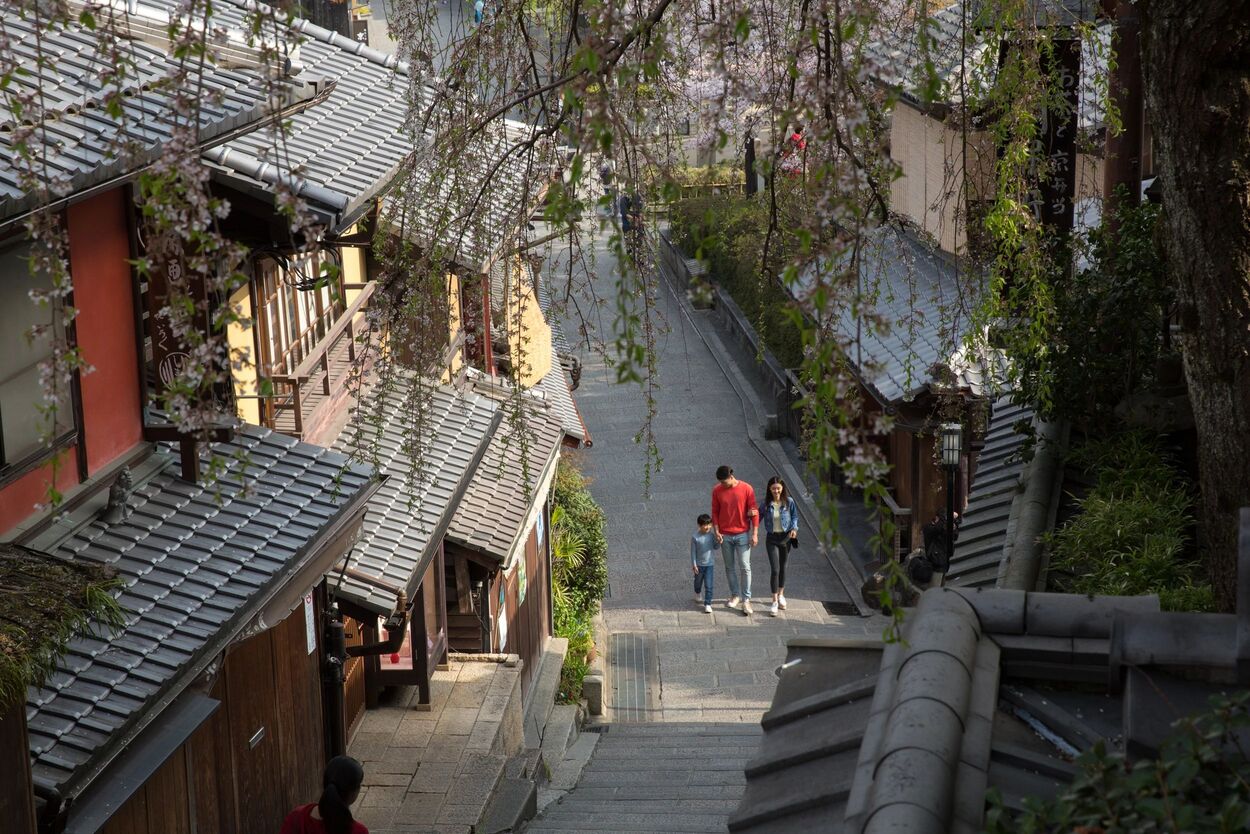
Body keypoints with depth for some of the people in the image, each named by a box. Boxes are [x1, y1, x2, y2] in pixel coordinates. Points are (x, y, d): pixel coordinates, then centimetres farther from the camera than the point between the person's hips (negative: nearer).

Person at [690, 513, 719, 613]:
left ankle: (707, 604, 0)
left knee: (708, 586, -5)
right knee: (698, 582, 22)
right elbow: (693, 552, -10)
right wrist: (694, 565, -10)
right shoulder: (695, 537, -15)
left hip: (709, 564, 1)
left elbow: (716, 548, 5)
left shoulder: (712, 535, -6)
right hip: (699, 565, -1)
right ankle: (697, 594, 52)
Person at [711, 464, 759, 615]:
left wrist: (755, 534, -10)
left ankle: (746, 600, 2)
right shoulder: (717, 491, -4)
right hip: (725, 535, 2)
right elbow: (715, 512, 4)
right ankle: (734, 595, 27)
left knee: (745, 567, -2)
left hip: (742, 534, -2)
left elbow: (754, 511, -7)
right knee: (730, 567, 12)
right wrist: (717, 532, -6)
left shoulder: (746, 489, -11)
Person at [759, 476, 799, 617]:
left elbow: (795, 516, 5)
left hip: (785, 537, 1)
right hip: (772, 538, -1)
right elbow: (758, 517, 1)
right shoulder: (766, 504, -8)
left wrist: (794, 528, -11)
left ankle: (781, 595, 36)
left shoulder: (789, 502, -7)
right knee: (775, 569, -9)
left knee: (782, 567, 16)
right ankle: (775, 602, -5)